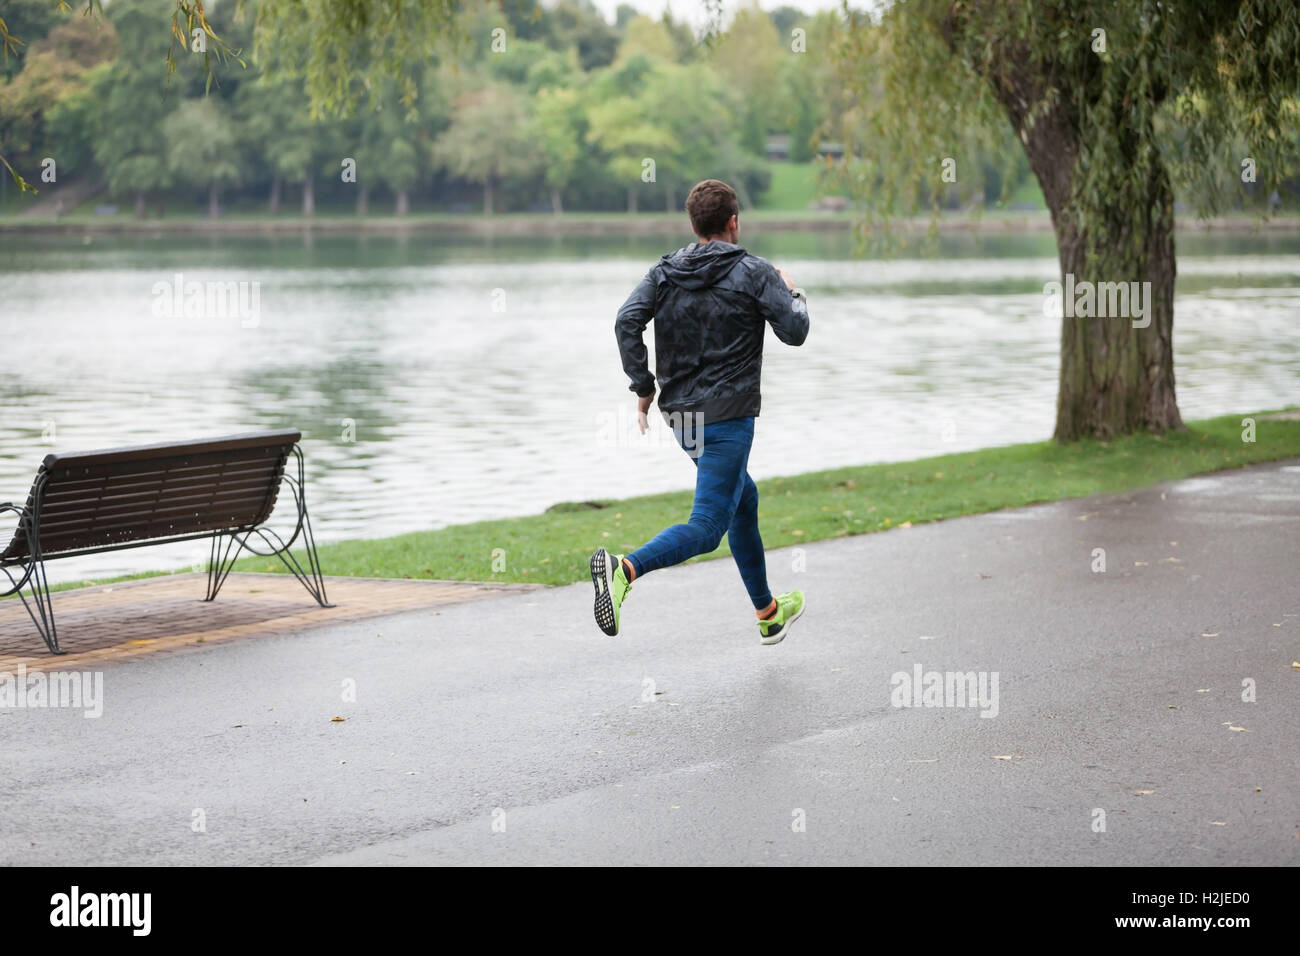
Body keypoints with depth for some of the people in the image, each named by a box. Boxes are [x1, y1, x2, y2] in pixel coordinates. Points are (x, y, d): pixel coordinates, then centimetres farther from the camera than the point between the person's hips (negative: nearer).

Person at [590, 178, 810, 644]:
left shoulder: (664, 271, 6)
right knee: (706, 527, -11)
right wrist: (794, 296, 14)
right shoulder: (754, 273, -6)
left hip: (680, 414, 7)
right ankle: (625, 569, -38)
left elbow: (627, 322, -6)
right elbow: (794, 332, -6)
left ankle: (768, 613, 37)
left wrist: (643, 386, 1)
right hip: (727, 416, -7)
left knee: (744, 500, 26)